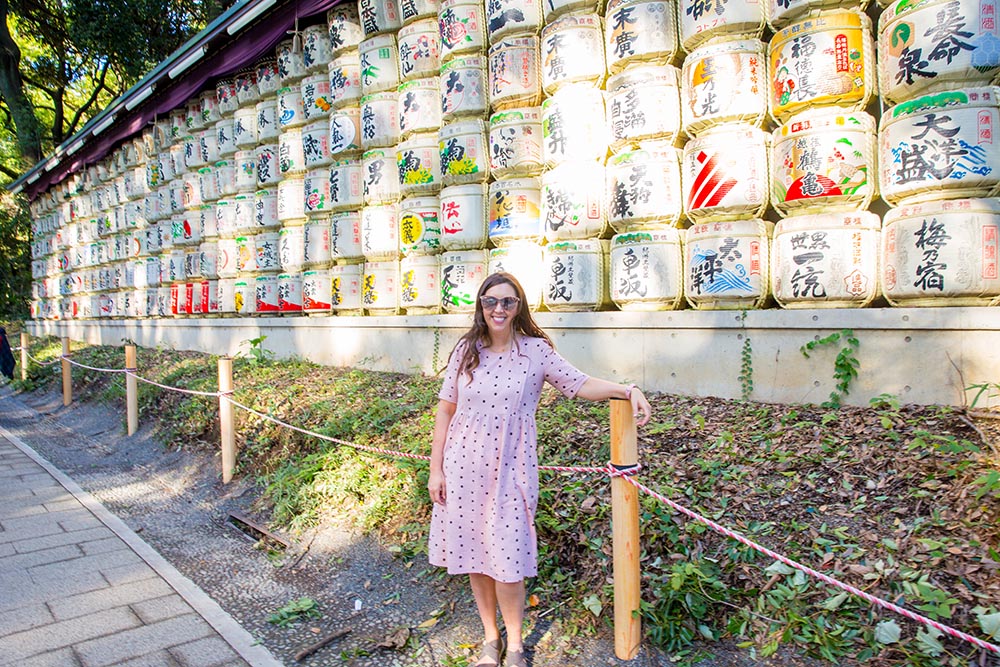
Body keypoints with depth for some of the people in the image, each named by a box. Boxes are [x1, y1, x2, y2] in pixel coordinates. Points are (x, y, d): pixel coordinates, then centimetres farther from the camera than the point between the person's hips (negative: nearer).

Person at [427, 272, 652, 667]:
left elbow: (580, 385, -3)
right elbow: (445, 409, 4)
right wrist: (436, 468, 3)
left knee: (507, 560, 1)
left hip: (510, 469, -2)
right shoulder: (466, 350, 0)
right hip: (464, 467, 2)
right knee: (473, 554, 13)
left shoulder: (536, 351, -4)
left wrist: (627, 389, -19)